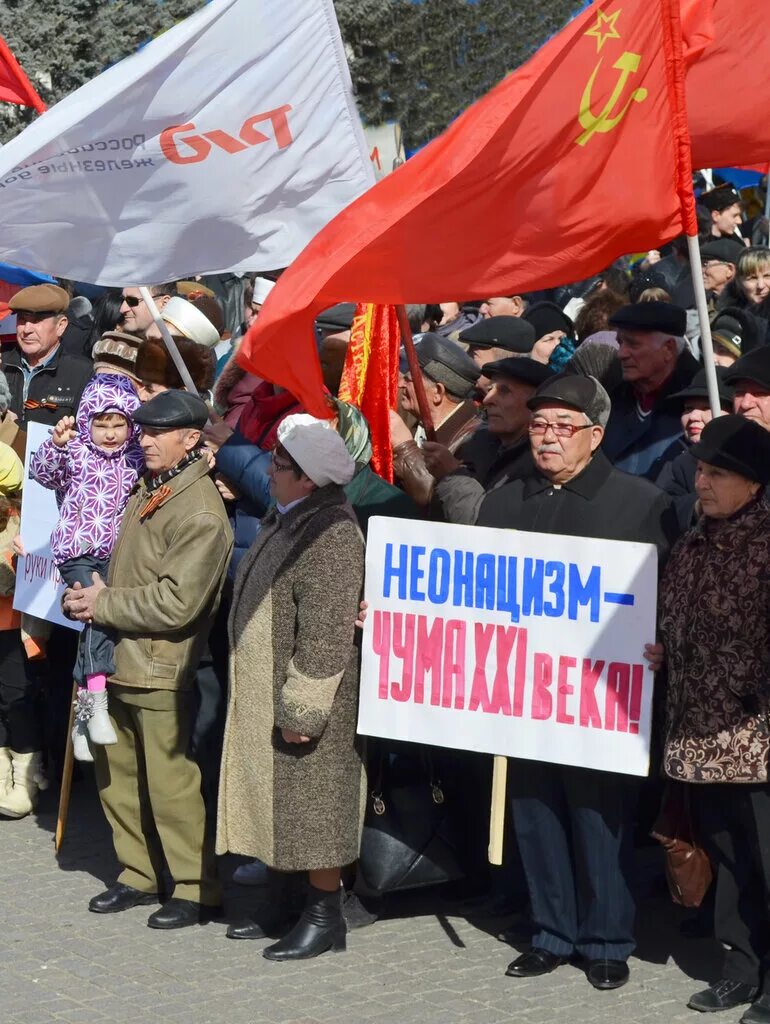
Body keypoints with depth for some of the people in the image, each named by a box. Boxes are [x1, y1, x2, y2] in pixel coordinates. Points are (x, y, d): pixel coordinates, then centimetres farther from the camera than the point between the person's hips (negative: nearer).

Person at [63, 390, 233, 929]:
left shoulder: (201, 511, -17)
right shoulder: (147, 490, 10)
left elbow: (176, 603, -22)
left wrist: (104, 604, -14)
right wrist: (88, 593, 7)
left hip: (162, 668, -9)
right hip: (121, 660, 9)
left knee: (169, 783, -2)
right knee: (116, 773, 16)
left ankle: (197, 889, 10)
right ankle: (139, 875, 29)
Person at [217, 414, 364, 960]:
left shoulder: (331, 534, -22)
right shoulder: (284, 519, 10)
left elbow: (325, 635, -24)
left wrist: (300, 709, -22)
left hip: (304, 702, -10)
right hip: (264, 698, 10)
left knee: (310, 807, 0)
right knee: (281, 807, 16)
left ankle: (325, 915, 10)